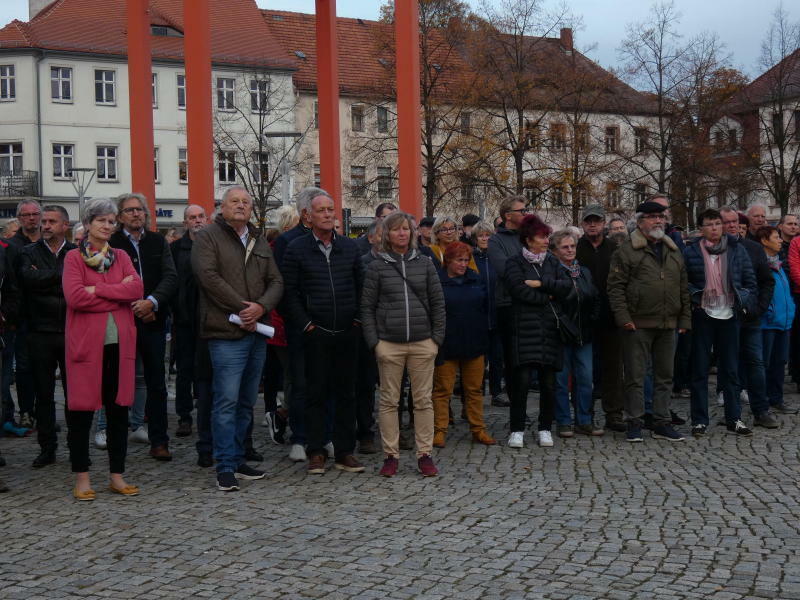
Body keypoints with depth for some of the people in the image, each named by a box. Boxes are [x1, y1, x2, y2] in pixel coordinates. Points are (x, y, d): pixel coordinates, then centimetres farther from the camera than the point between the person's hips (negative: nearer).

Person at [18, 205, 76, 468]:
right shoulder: (29, 253, 6)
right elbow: (29, 279, -13)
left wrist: (44, 279, -9)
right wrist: (60, 275, -13)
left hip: (71, 331, -1)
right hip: (41, 333, 1)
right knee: (44, 393, 7)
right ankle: (47, 447, 16)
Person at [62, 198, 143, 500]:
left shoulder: (121, 257, 12)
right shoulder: (73, 258, 1)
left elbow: (137, 288, -5)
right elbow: (74, 296, -14)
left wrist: (97, 289, -12)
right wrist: (119, 294, -10)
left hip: (119, 342, 4)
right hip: (86, 342, -3)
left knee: (119, 409, 7)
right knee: (81, 410, 2)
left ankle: (117, 476, 17)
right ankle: (81, 477, 13)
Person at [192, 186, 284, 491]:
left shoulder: (260, 242, 17)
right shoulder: (207, 237, -2)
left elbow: (276, 281, 11)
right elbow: (209, 277, -14)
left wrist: (261, 307, -9)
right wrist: (241, 308, -15)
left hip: (257, 332, 7)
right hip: (226, 333, -7)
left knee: (247, 401, 12)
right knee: (227, 401, -7)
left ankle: (237, 459, 23)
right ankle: (225, 467, -1)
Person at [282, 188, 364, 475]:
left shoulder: (350, 247, 10)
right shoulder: (296, 249, 1)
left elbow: (360, 286, 12)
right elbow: (291, 292, -2)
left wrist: (357, 320, 4)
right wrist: (305, 324, -8)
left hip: (347, 333, 3)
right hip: (316, 334, -3)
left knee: (346, 392, 6)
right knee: (316, 394, 2)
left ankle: (345, 452, 13)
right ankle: (316, 452, 10)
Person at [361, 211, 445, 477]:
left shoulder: (425, 264, 8)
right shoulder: (377, 267, 3)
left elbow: (438, 303, 9)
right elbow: (367, 307, 3)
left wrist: (437, 338, 2)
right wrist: (374, 342, -5)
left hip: (422, 343, 1)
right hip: (389, 344, -1)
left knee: (423, 400, 4)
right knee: (389, 401, 3)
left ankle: (424, 454, 11)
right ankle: (391, 455, 11)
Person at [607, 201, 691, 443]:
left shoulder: (673, 251, 16)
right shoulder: (626, 250, -2)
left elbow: (683, 288, 19)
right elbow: (615, 286, -7)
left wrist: (684, 319, 12)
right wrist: (623, 317, -15)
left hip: (668, 325, 6)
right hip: (638, 324, -5)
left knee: (665, 375, 10)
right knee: (635, 376, -1)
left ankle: (662, 423, 18)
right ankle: (634, 423, 7)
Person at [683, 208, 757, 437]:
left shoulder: (737, 249, 6)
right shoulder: (691, 252, -1)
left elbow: (749, 280, 8)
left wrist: (747, 304, 1)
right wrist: (694, 297, -11)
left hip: (729, 315, 2)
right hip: (703, 315, -2)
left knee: (730, 369, 9)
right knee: (700, 370, 3)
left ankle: (734, 418, 16)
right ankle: (699, 420, 9)